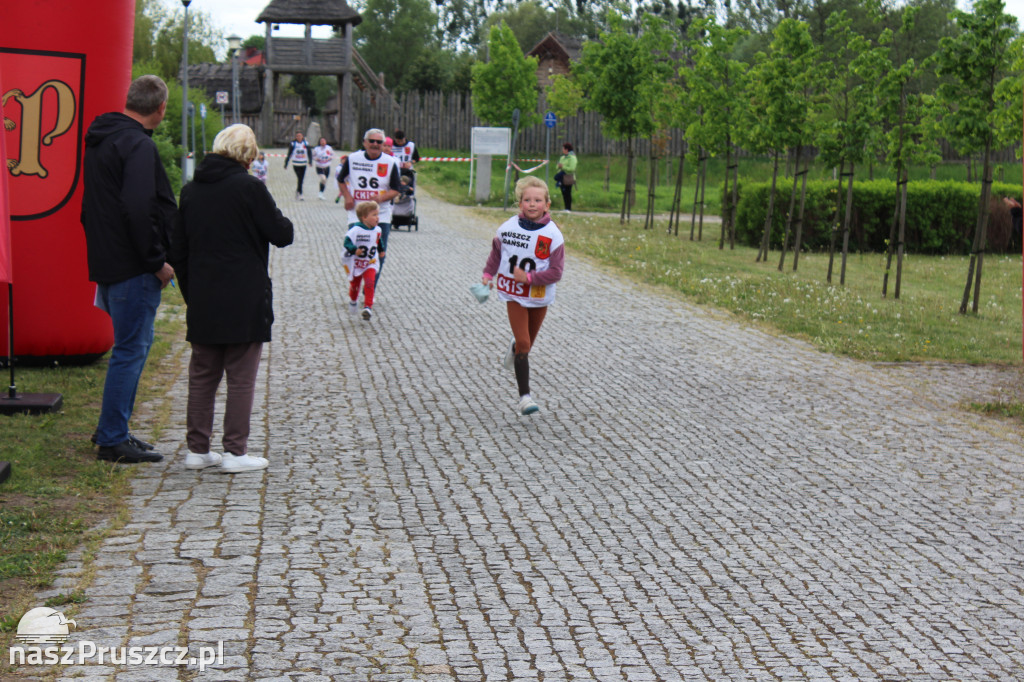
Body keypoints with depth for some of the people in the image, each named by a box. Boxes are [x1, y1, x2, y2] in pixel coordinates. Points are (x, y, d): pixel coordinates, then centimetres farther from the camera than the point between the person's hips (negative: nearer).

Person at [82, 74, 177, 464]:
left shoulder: (101, 138, 15)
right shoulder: (139, 145, -16)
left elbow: (94, 206, 22)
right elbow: (138, 210, -26)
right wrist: (158, 261, -17)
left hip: (107, 261, 10)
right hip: (133, 268, -10)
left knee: (132, 344, 18)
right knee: (131, 348, -3)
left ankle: (111, 429, 25)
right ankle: (113, 440, 2)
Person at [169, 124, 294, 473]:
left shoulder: (191, 190, 6)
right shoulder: (249, 187, -12)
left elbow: (178, 250, 11)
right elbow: (283, 235, -8)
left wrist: (191, 293, 17)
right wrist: (281, 221, 14)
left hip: (202, 304, 5)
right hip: (244, 303, -5)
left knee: (202, 377, 13)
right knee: (241, 379, 3)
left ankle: (197, 449, 17)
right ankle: (235, 451, 5)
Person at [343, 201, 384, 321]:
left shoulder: (377, 230, 0)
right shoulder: (356, 230, -21)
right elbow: (347, 242, -25)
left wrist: (381, 250, 31)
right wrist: (354, 250, -40)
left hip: (371, 263, 3)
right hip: (355, 264, -3)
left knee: (369, 284, -19)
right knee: (354, 285, 13)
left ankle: (368, 307, -19)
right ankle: (353, 301, 44)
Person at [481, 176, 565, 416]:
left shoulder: (553, 235, -13)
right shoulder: (508, 228, -7)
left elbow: (556, 272, -15)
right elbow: (496, 250, 15)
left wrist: (529, 278, -23)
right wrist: (489, 273, 4)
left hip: (539, 296, 1)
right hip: (514, 295, -1)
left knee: (528, 342, 17)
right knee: (523, 343, -12)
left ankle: (514, 347, 56)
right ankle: (524, 397, -10)